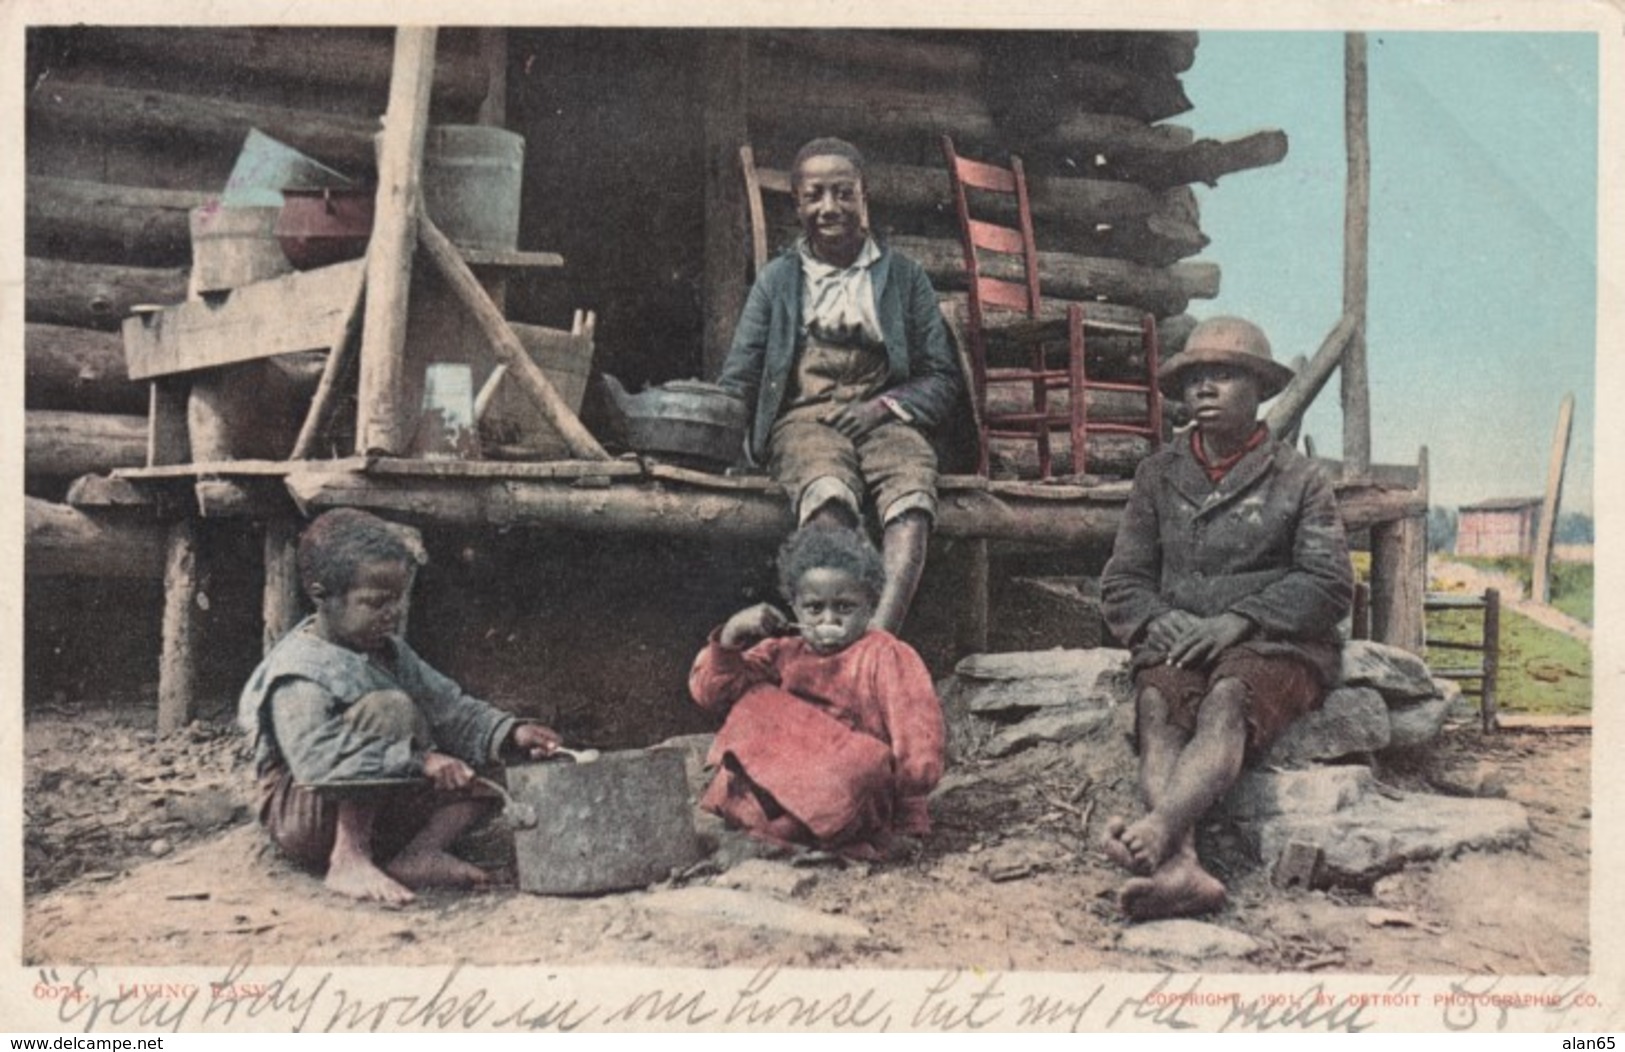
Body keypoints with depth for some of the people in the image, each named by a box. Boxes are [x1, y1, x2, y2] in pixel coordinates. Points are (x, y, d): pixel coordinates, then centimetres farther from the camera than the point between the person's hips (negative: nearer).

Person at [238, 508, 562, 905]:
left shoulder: (389, 652, 6)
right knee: (388, 708, -30)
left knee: (496, 766, 1)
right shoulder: (298, 671, -21)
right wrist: (417, 760, -39)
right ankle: (349, 860, -28)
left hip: (381, 809, 9)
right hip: (306, 820, -8)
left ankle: (421, 853, -18)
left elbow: (450, 708, 5)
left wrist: (510, 734, -13)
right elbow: (317, 760, -35)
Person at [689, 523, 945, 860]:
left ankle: (755, 816, -24)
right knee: (754, 698, -3)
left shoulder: (886, 657, -6)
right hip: (795, 779, 4)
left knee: (867, 767, -38)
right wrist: (730, 637, -12)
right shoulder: (783, 654, 8)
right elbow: (709, 692, 3)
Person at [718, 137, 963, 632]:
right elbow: (737, 381, 13)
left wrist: (884, 405, -6)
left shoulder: (904, 276, 18)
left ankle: (880, 634, -52)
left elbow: (943, 378, 13)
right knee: (829, 496, -37)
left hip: (885, 418, 1)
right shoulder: (777, 280, 19)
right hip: (805, 418, -1)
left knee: (913, 497, -35)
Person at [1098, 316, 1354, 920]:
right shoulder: (1158, 476, 20)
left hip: (1274, 646, -2)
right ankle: (1180, 867, -53)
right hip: (1177, 644, 2)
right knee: (1156, 704, -33)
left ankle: (1155, 831, -59)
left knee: (1227, 701, -37)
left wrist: (1240, 620, -14)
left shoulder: (1297, 479, 11)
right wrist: (1158, 621, -7)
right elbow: (1121, 582, 17)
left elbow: (1330, 585, 1)